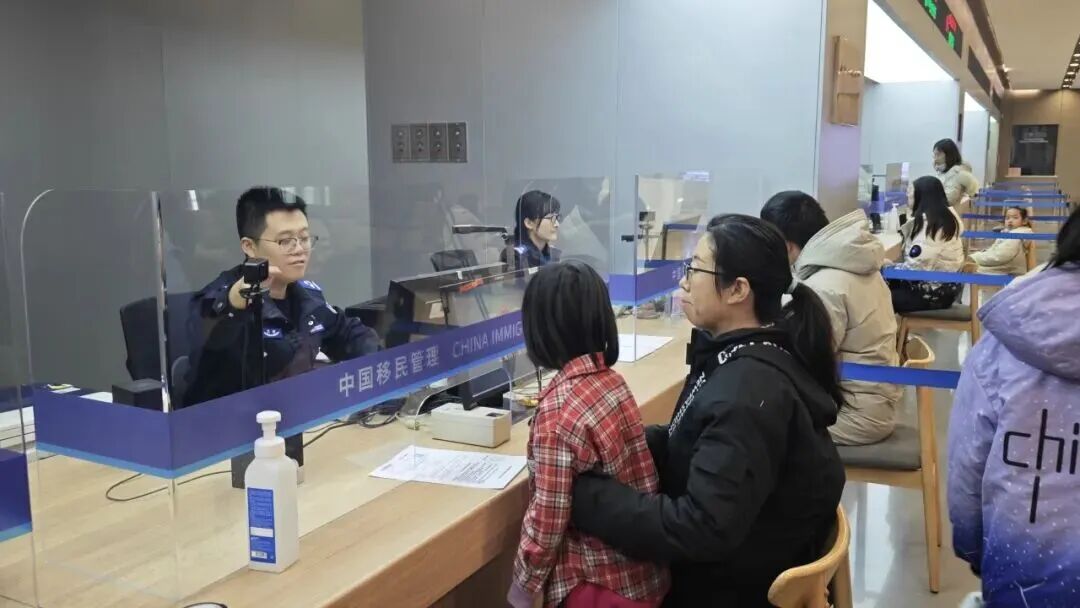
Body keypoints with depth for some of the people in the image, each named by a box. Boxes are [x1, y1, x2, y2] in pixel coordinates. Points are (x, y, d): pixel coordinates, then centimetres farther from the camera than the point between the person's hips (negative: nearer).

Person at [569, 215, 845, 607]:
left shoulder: (750, 392, -28)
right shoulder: (741, 355, -1)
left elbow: (701, 530, -30)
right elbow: (687, 447, 5)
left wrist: (579, 494, -28)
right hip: (726, 562, 7)